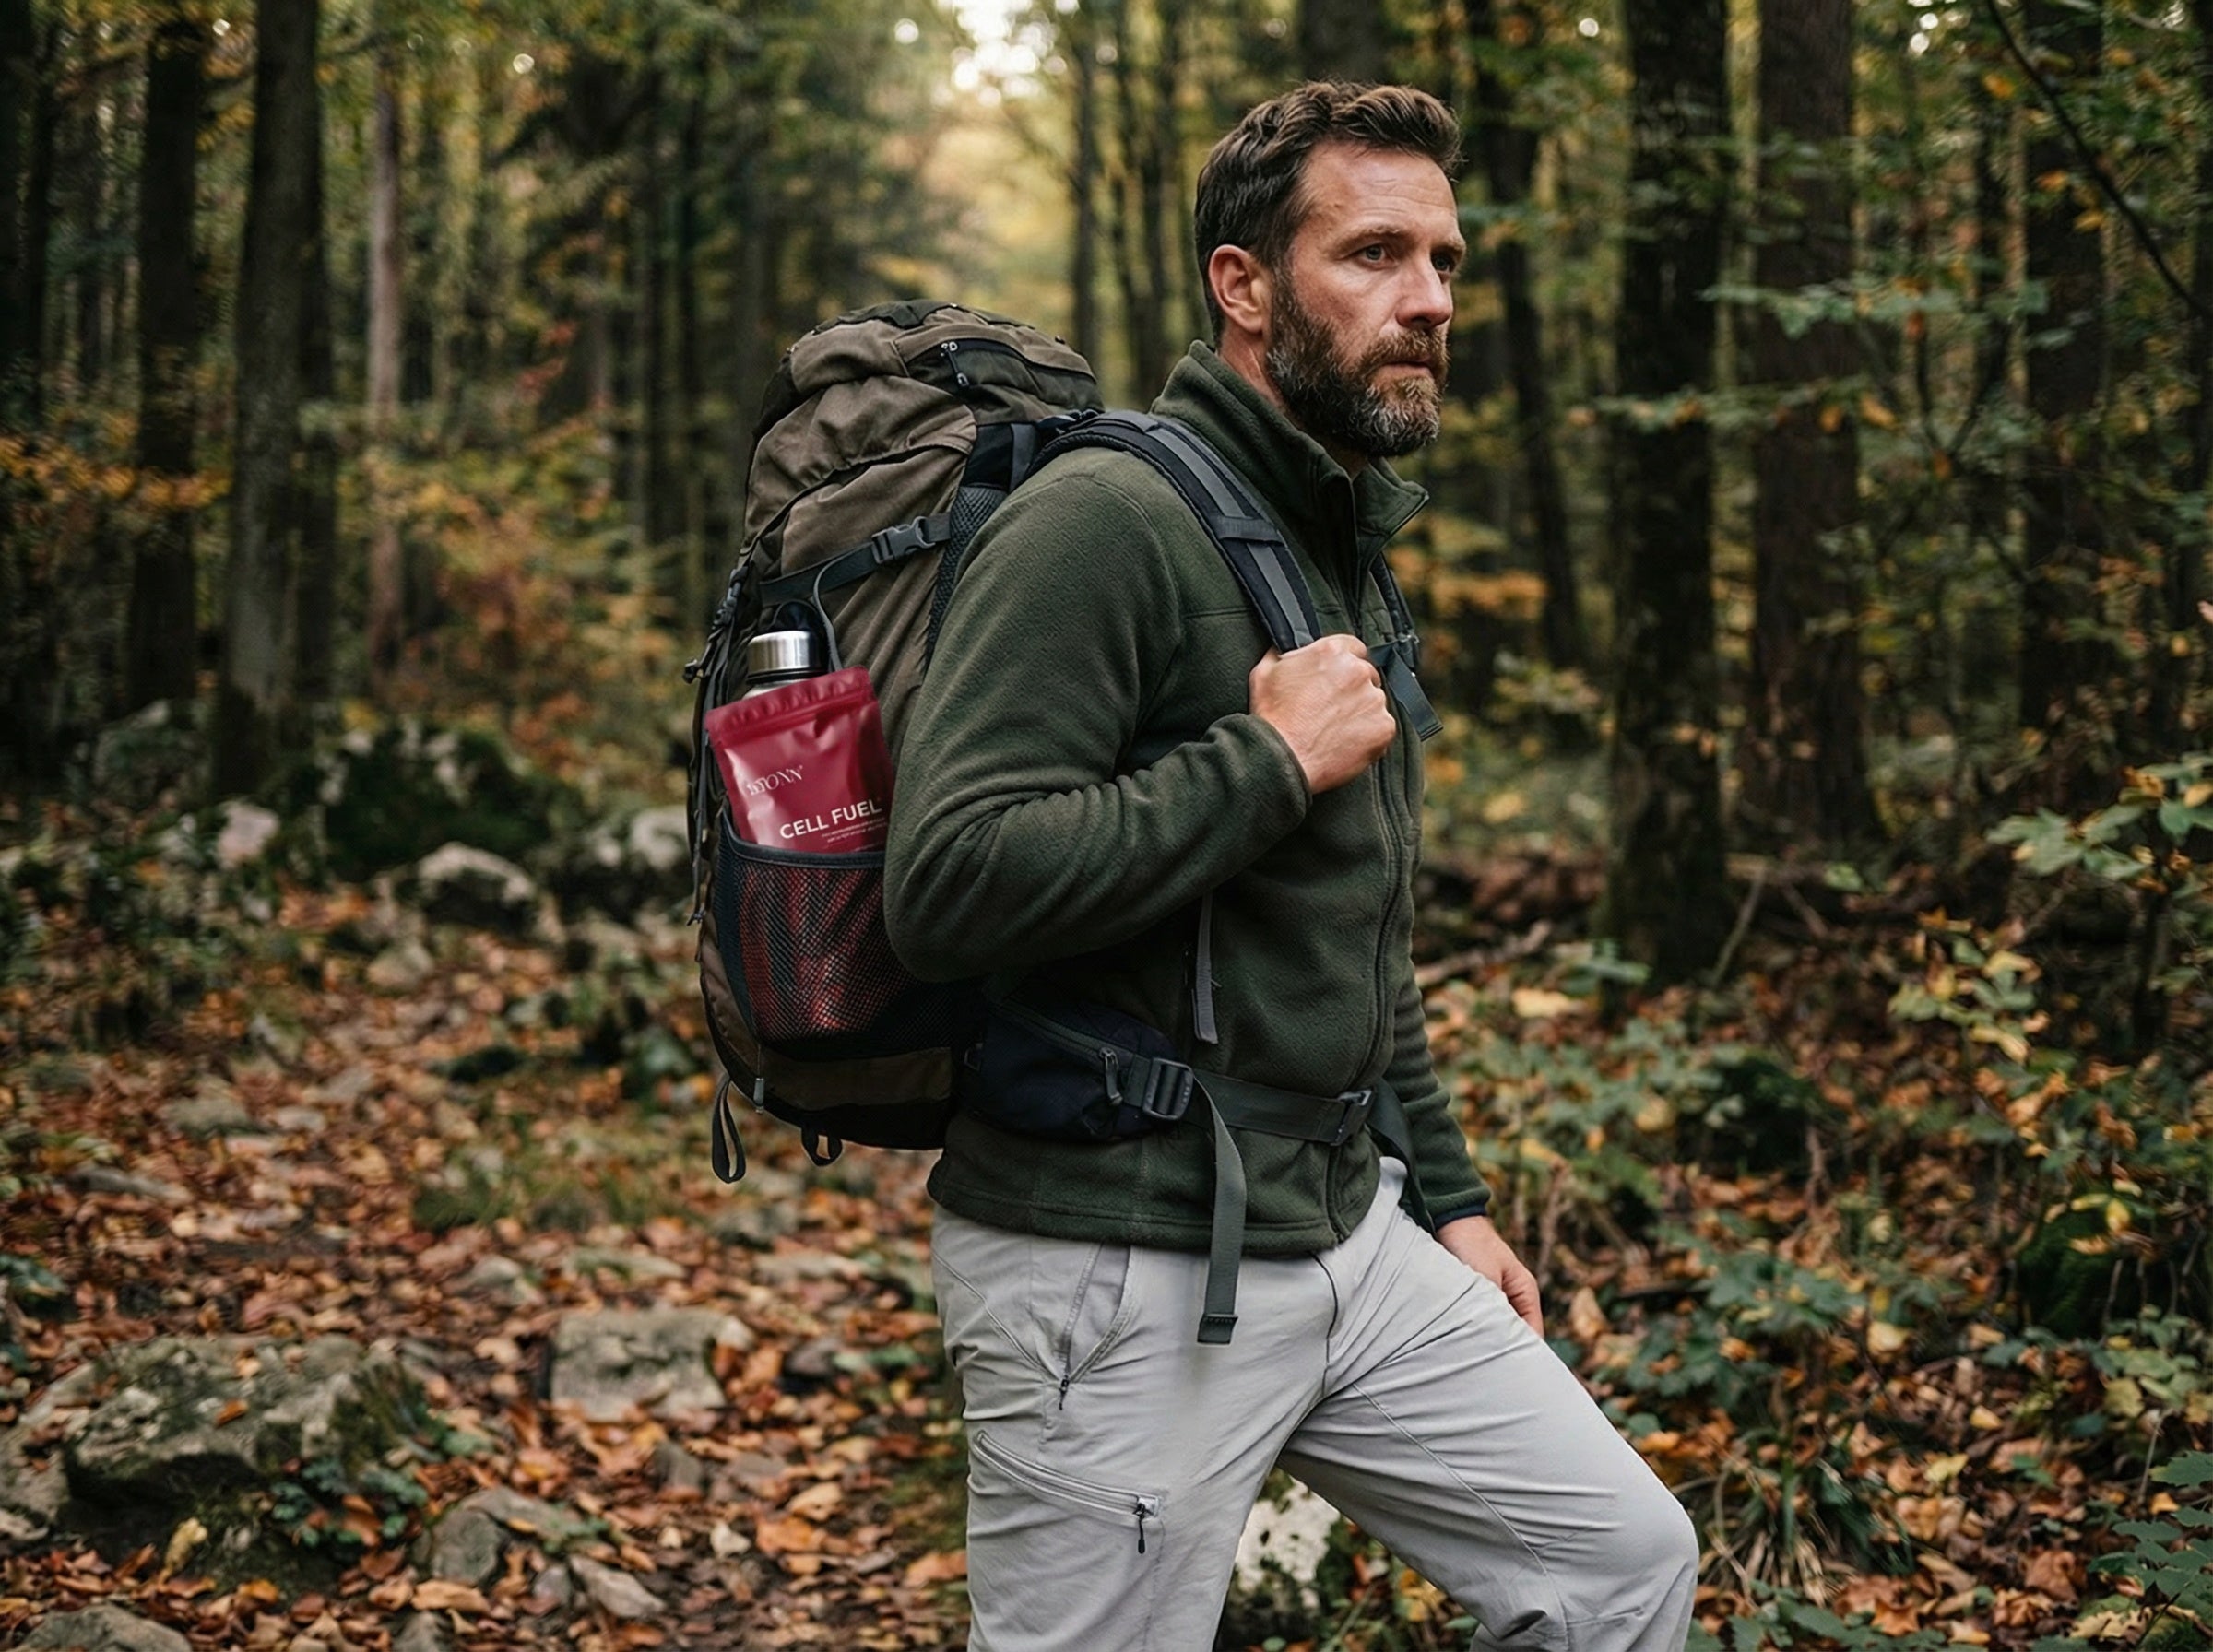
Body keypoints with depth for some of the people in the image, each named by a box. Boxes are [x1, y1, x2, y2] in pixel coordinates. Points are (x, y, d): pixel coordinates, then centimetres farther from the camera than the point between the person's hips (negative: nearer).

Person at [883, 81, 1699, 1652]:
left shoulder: (1345, 553, 15)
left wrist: (1446, 1196, 22)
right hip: (1122, 1272, -9)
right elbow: (949, 882, -27)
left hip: (1347, 1230, 9)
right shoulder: (1107, 522, -16)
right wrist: (1270, 765, -21)